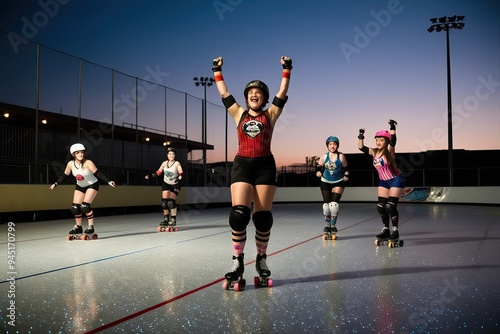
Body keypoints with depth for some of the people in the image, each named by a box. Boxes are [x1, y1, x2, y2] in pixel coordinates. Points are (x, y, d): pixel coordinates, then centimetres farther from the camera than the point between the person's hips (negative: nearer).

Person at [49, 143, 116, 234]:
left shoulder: (88, 163, -26)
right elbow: (64, 175, 2)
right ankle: (78, 227, 20)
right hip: (80, 186, 5)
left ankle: (91, 227, -5)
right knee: (75, 207, 0)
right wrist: (55, 184, -1)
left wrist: (108, 181, -35)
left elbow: (98, 173, -26)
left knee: (85, 206, -20)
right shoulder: (70, 164, -13)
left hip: (92, 185, -5)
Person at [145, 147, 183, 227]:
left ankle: (173, 220, -1)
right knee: (164, 201, -5)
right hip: (166, 184, 4)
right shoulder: (164, 163, -2)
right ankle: (166, 219, 6)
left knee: (171, 201, -14)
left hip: (175, 185, -4)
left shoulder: (177, 163, -16)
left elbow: (181, 172, -31)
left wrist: (179, 177, -51)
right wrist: (150, 175, -6)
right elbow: (158, 172, 7)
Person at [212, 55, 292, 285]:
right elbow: (224, 93, 16)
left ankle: (261, 258, 15)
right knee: (238, 213, -12)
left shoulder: (270, 114, 11)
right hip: (242, 165, 0)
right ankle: (237, 261, -3)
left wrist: (286, 70, 4)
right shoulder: (238, 113, 14)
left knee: (263, 216, 0)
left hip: (265, 166, 0)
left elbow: (282, 92, 7)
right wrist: (217, 71, 17)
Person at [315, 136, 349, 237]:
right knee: (326, 204, 3)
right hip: (325, 182, 2)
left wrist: (346, 176, -14)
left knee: (334, 204, -12)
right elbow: (318, 167, -1)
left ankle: (333, 225, 6)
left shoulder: (341, 156, -11)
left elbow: (345, 168, -1)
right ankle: (327, 225, 21)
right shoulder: (324, 157, -7)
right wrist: (318, 172, -21)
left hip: (338, 183, -2)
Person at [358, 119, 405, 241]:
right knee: (380, 207, 3)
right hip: (383, 182, 7)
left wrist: (392, 127, -41)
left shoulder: (389, 150, -15)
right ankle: (386, 230, 17)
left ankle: (395, 231, 3)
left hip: (396, 181, -7)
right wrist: (361, 136, -2)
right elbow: (361, 147, 6)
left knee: (390, 206, -12)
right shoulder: (374, 152, 1)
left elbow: (392, 140, -34)